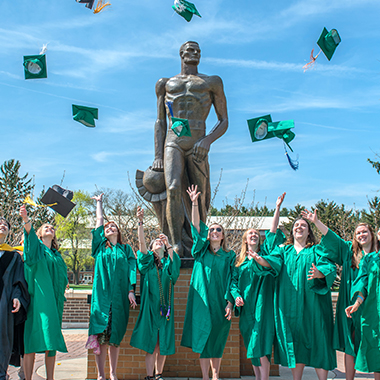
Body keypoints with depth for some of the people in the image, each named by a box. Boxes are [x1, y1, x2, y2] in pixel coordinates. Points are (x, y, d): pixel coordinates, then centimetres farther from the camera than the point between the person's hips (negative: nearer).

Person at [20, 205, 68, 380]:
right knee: (32, 337, -9)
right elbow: (29, 233, -14)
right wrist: (26, 220, -32)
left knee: (51, 339, 1)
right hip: (37, 298, -4)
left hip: (53, 300, 5)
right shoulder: (36, 247, 8)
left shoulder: (57, 256, 23)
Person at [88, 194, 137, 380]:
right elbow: (99, 221, 17)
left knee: (115, 336, 2)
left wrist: (131, 290, -6)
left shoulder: (126, 249, 15)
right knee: (100, 334, -5)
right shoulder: (100, 246, 14)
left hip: (120, 295, 1)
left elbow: (131, 269, 6)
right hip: (102, 294, -1)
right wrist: (99, 203, 28)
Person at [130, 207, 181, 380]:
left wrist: (168, 244, -16)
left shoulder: (168, 262, 13)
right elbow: (141, 243, -7)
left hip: (165, 307, 2)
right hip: (150, 306, -2)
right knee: (150, 343, -3)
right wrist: (140, 222, -19)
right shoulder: (148, 262, 9)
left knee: (163, 343, 4)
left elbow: (174, 264, -11)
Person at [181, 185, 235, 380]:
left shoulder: (230, 256, 8)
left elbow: (231, 281, 4)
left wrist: (230, 303, -6)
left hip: (220, 302, 1)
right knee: (203, 337, -1)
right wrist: (195, 203, -10)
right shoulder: (201, 251, 7)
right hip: (202, 300, 0)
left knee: (217, 340, 5)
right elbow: (196, 226, -2)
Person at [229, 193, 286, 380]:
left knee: (261, 344, -11)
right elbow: (234, 280, 12)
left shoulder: (264, 252, 8)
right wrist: (236, 295, -7)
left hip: (262, 304, -3)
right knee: (252, 347, 8)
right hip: (246, 307, 3)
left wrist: (277, 208, -7)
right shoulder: (239, 260, 15)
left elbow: (273, 231, 0)